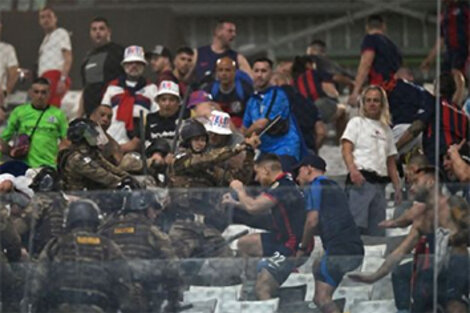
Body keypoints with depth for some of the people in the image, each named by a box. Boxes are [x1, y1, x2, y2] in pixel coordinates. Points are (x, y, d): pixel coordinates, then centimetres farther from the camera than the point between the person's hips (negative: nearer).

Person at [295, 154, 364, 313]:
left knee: (322, 298, -12)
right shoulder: (335, 187, 27)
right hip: (356, 250, 9)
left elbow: (312, 221, -9)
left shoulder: (314, 187, 0)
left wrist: (302, 248, 3)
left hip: (338, 250, -9)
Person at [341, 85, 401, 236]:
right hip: (361, 179, -6)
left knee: (377, 231, -1)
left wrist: (397, 187, 13)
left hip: (379, 182, 6)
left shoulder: (386, 130, 24)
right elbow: (346, 149, -5)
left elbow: (391, 162, 24)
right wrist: (353, 170, -24)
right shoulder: (356, 123, 9)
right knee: (357, 224, -19)